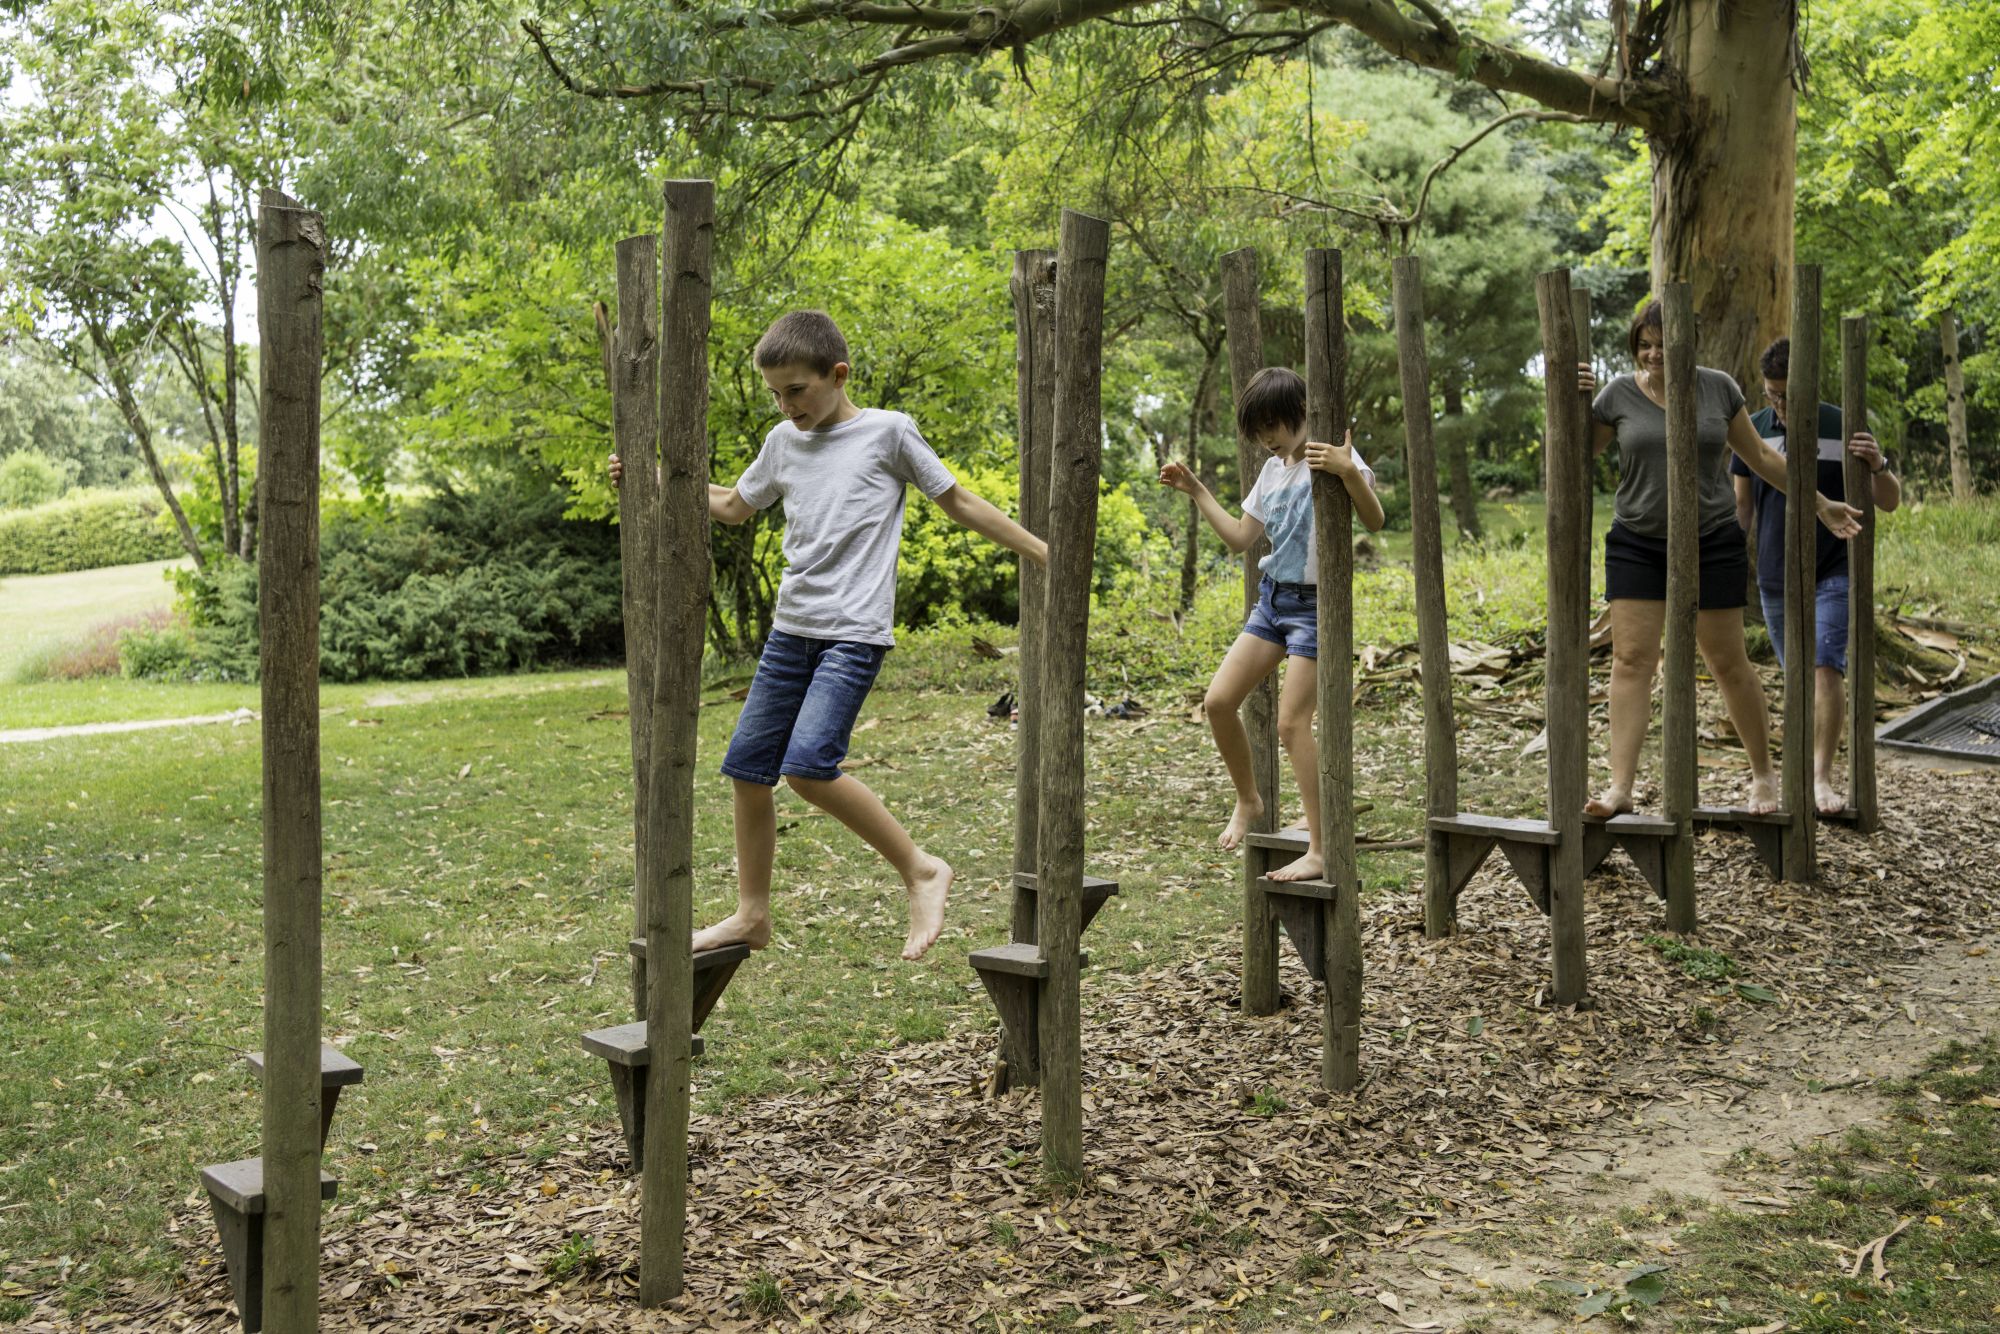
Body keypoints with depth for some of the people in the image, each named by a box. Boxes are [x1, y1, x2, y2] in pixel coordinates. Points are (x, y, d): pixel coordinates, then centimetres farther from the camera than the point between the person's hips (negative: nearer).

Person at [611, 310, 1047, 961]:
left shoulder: (888, 431, -2)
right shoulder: (784, 441, 13)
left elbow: (959, 502, 4)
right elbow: (732, 506, 27)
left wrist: (1046, 553, 3)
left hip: (855, 632, -6)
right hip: (791, 630, 7)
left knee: (808, 764, -22)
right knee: (747, 767, 4)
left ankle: (921, 870, -5)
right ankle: (751, 915, 19)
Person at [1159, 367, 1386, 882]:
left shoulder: (1333, 456, -11)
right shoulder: (1272, 470, 12)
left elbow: (1375, 521, -23)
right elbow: (1239, 537, 17)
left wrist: (1349, 472, -40)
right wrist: (1195, 490, 14)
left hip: (1315, 605, -7)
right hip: (1272, 598, 7)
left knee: (1292, 724, -12)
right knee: (1218, 700, 0)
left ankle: (1319, 852, -7)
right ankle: (1247, 800, 22)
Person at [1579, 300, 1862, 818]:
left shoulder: (1718, 388, 0)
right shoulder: (1619, 394, -2)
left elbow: (1760, 456, 9)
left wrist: (1820, 504, 11)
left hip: (1712, 544, 0)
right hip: (1637, 546, 0)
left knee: (1728, 662, 5)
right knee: (1631, 659, -8)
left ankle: (1763, 774, 23)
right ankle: (1620, 786, -10)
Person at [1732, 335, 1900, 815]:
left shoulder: (1843, 429, -6)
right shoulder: (1752, 431, 3)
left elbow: (1890, 503, -2)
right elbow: (1743, 507, 13)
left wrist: (1878, 466, -23)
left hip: (1832, 575, -3)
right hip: (1775, 581, 3)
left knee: (1826, 667, -17)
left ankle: (1823, 778, -14)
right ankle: (1807, 769, 23)